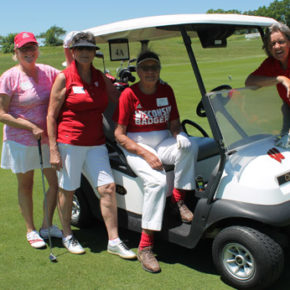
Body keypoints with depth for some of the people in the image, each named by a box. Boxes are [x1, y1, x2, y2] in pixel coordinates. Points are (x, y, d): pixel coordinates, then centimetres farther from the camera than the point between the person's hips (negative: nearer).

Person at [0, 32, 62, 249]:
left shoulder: (48, 72, 1)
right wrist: (32, 127, -19)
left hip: (48, 137, 4)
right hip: (20, 140, -4)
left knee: (57, 182, 6)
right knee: (25, 186, 10)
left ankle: (47, 225, 27)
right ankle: (31, 230, 27)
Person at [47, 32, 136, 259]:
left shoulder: (100, 77, 9)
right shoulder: (64, 78, -4)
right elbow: (51, 115, -5)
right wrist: (53, 150, -10)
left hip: (96, 143, 4)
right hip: (69, 143, -4)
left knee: (108, 188, -3)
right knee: (67, 190, 8)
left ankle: (114, 241, 7)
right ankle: (67, 236, 29)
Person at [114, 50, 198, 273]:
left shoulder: (166, 91, 5)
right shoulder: (129, 94, -8)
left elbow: (174, 123, 12)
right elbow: (119, 134, -9)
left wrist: (179, 136, -13)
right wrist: (146, 154, -20)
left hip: (164, 142, 4)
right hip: (136, 146, -4)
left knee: (188, 145, -30)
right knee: (157, 181, -32)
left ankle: (179, 198, -13)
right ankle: (145, 246, -24)